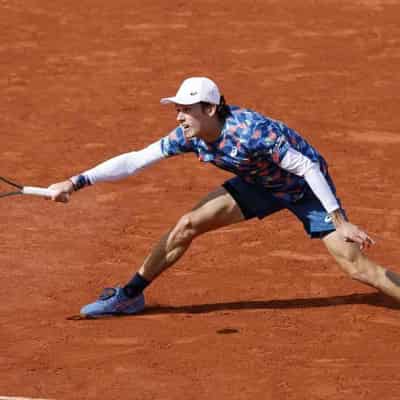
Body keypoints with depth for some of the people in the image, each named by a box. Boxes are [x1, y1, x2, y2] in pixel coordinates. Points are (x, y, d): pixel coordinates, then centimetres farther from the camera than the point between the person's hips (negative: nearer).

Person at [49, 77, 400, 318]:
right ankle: (130, 295, 13)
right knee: (187, 225, -1)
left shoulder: (251, 131, -37)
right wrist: (76, 183, -19)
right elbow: (134, 161, -13)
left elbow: (308, 167, -33)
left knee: (355, 265, -17)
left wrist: (340, 221, -36)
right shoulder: (189, 136, -17)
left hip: (305, 187, -6)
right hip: (261, 185, 6)